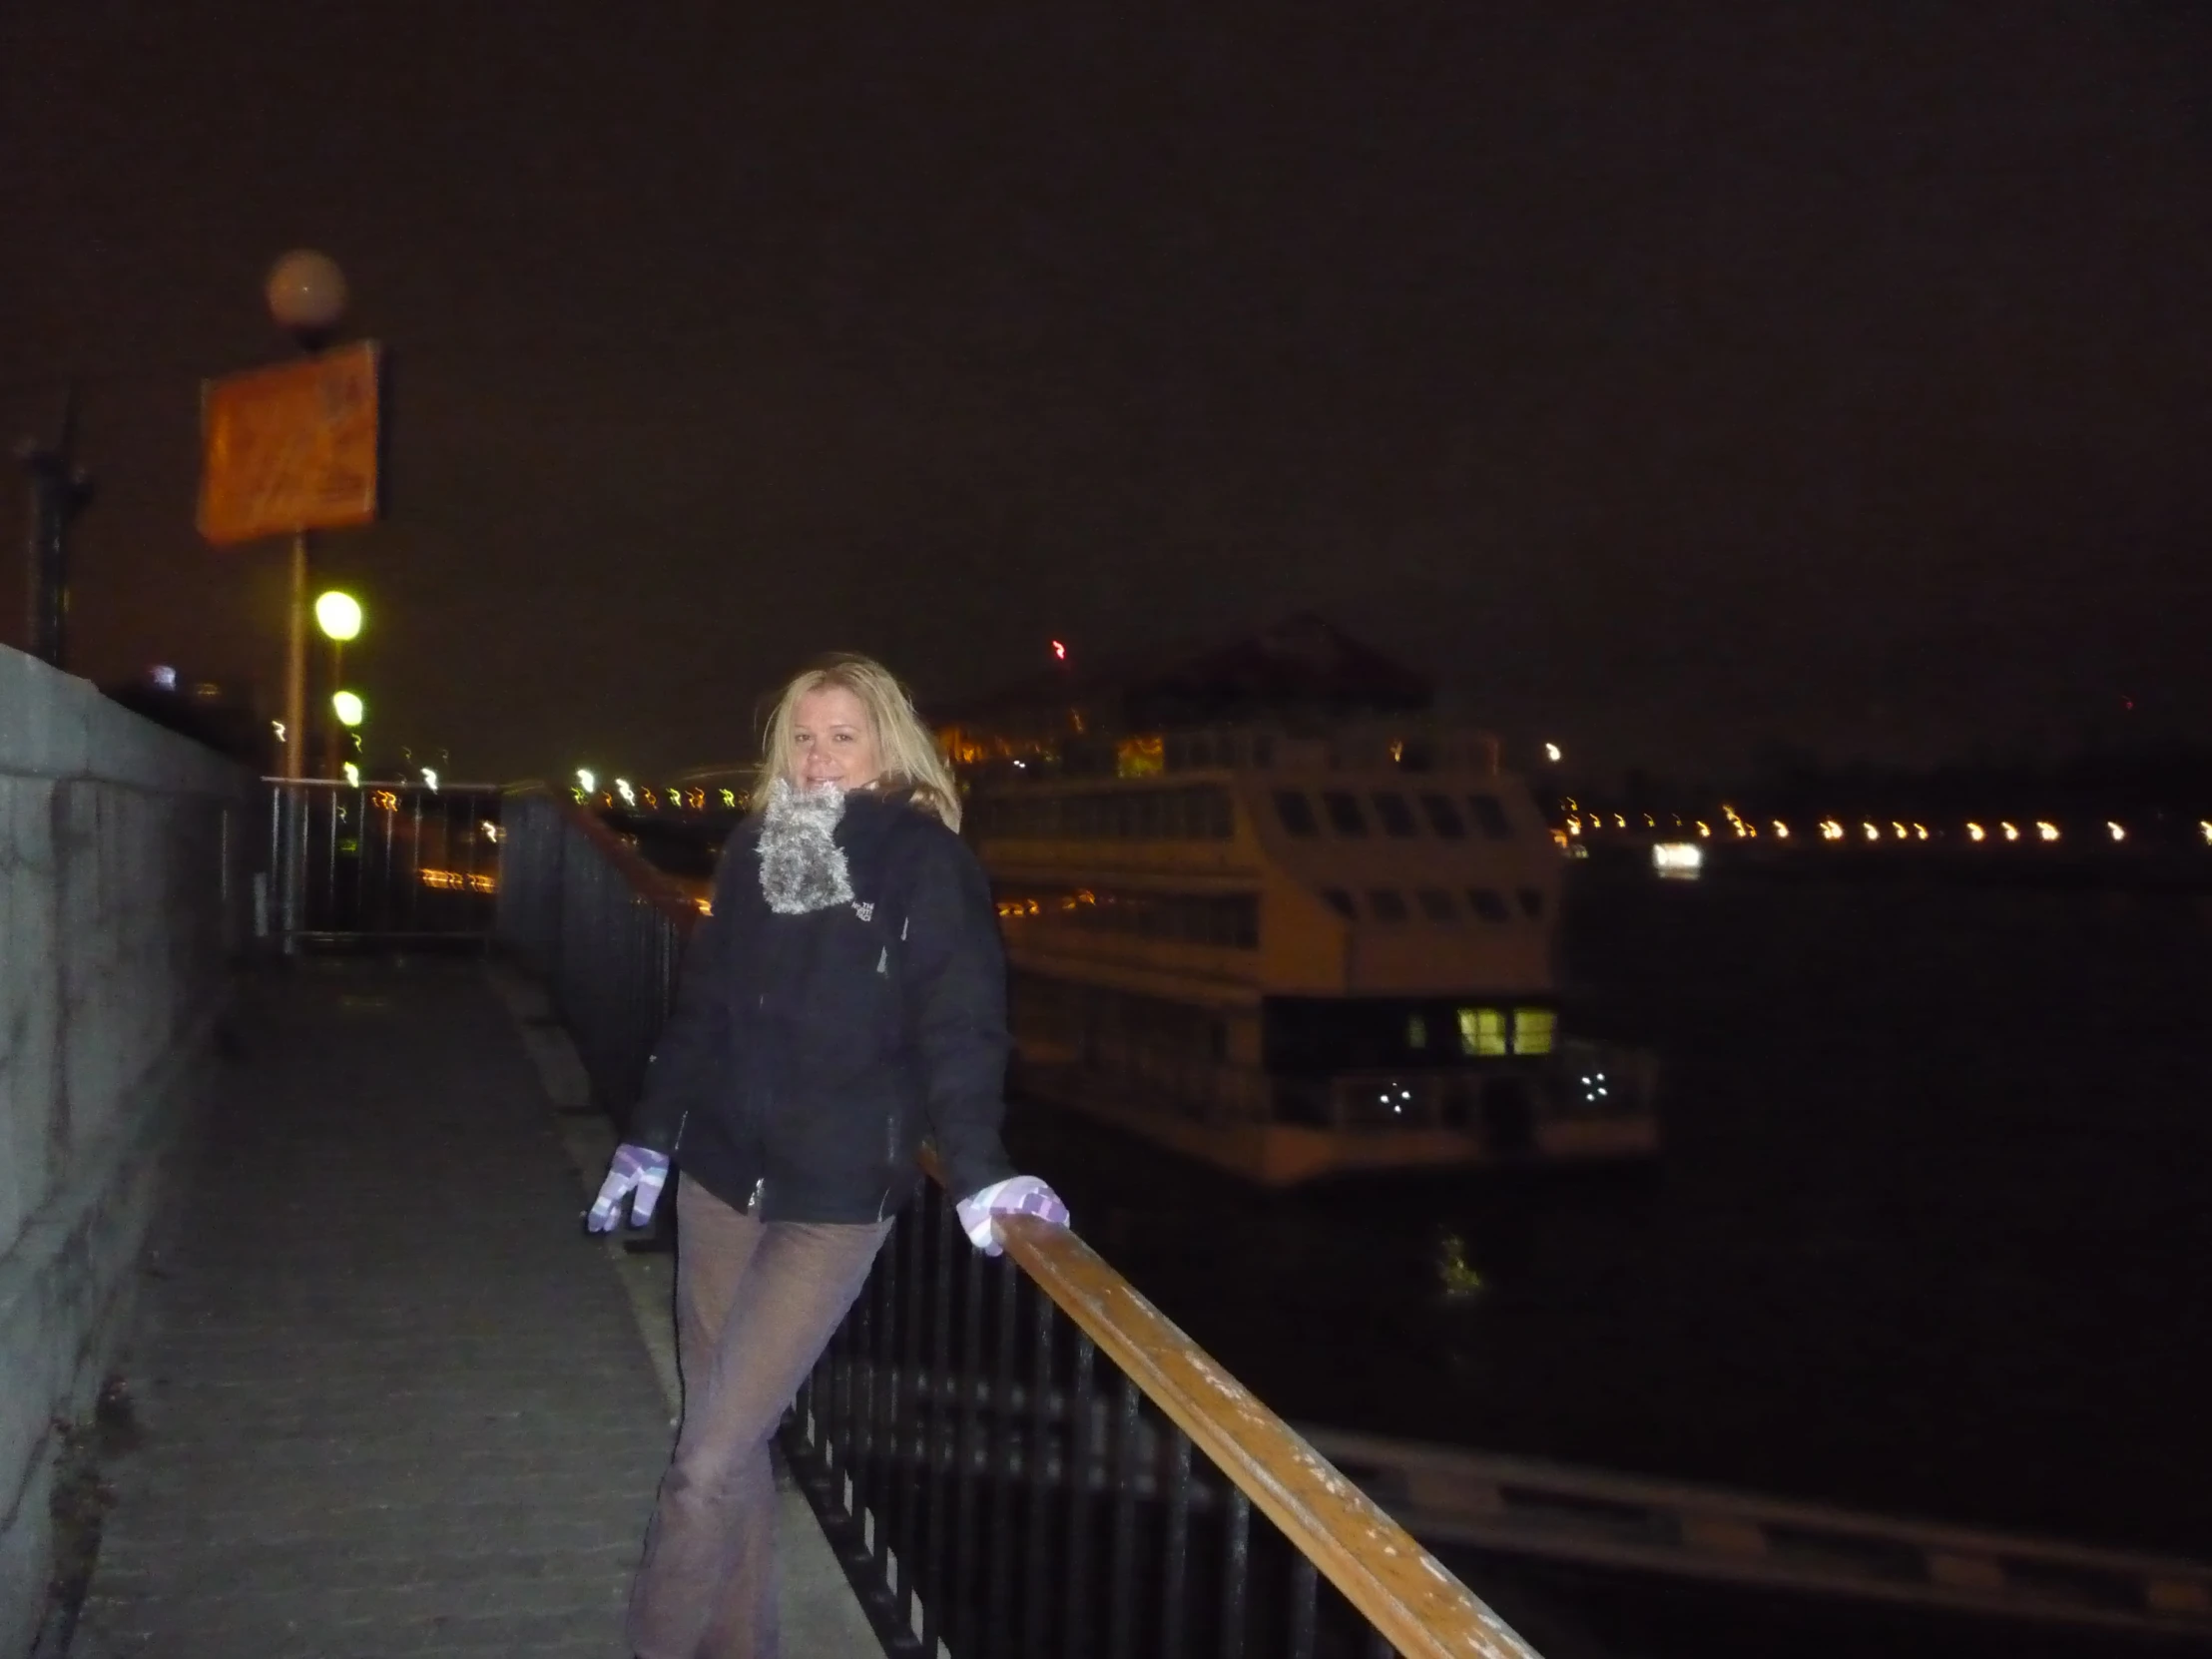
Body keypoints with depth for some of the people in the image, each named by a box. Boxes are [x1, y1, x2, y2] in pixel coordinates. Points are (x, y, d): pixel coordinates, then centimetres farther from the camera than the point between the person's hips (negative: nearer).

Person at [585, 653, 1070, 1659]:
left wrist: (976, 1172, -21)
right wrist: (649, 1136, 16)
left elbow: (958, 1027, -13)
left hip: (835, 1201, -5)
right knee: (732, 1443, 15)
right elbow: (700, 1004, 14)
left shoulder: (925, 862, -9)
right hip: (718, 1178, 5)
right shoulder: (754, 847, 7)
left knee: (708, 1465, -7)